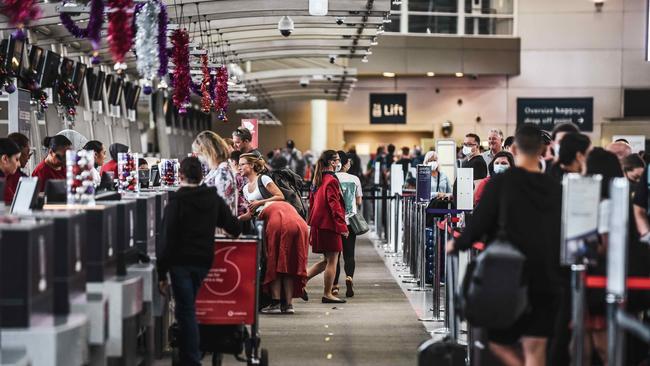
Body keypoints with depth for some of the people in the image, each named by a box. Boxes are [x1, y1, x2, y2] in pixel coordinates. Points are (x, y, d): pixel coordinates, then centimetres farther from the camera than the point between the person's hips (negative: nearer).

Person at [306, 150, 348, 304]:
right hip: (330, 225, -9)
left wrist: (312, 221, 23)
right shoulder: (331, 180, -15)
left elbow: (312, 202, 18)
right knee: (332, 261, -1)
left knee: (327, 260, 16)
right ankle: (327, 294, 2)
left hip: (319, 224, 9)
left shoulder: (318, 180, 12)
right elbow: (334, 205, -18)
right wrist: (342, 226, -15)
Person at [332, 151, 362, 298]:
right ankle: (349, 278, -19)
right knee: (349, 254, 6)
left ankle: (334, 286, 5)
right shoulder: (354, 179, 1)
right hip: (350, 220, 1)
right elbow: (359, 202, 7)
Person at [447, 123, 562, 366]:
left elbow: (479, 224, -8)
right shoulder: (555, 189, 4)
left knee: (498, 341, 13)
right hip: (545, 278, 3)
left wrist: (457, 245, 9)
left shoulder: (501, 182, -7)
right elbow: (561, 234, 9)